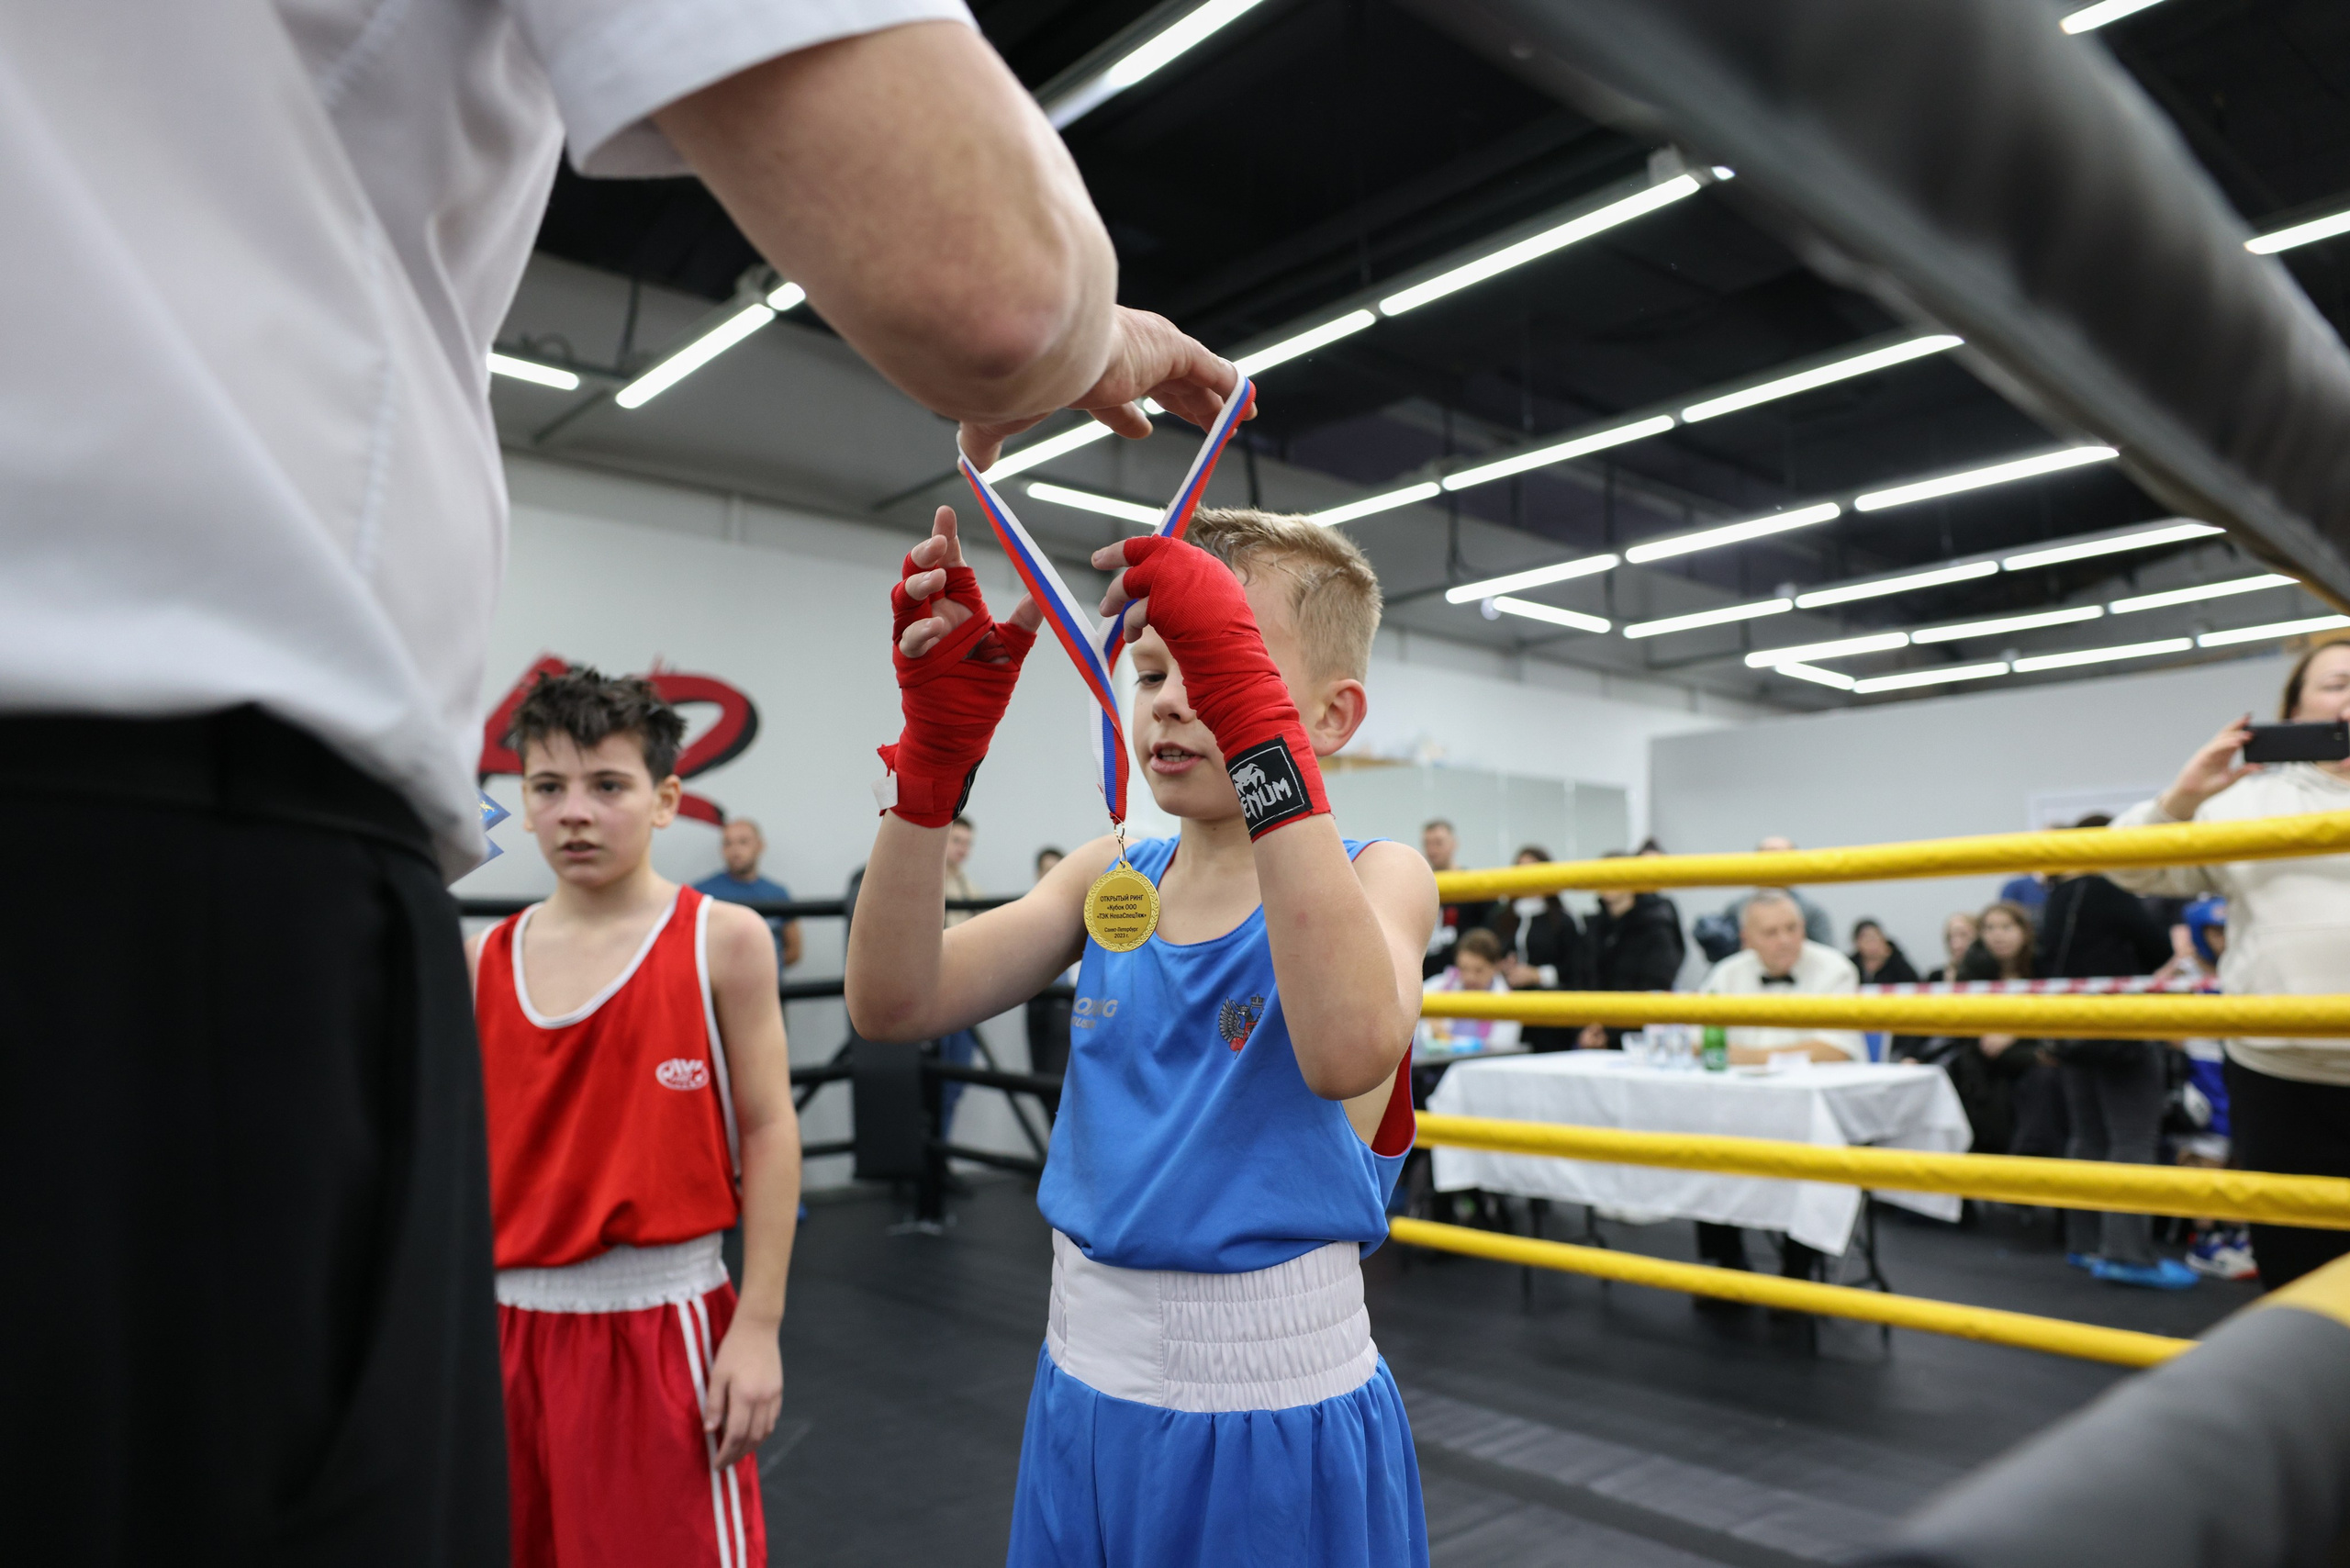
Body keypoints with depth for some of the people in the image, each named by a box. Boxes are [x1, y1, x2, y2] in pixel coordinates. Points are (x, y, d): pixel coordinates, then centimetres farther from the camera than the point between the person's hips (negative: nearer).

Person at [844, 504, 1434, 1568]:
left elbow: (1348, 1052, -34)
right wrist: (939, 734, -20)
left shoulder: (1374, 878, -10)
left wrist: (1251, 716, -36)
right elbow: (894, 1004, -11)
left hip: (1282, 1430, -4)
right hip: (1084, 1397, 4)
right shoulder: (1108, 879, 2)